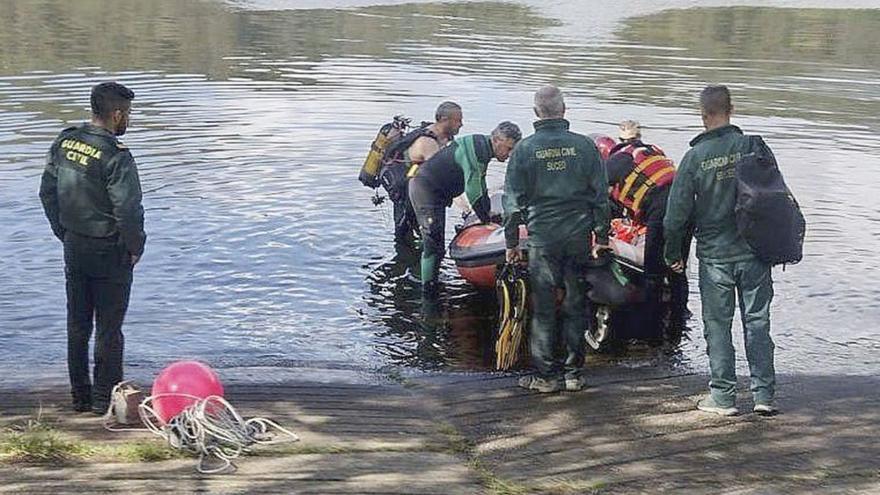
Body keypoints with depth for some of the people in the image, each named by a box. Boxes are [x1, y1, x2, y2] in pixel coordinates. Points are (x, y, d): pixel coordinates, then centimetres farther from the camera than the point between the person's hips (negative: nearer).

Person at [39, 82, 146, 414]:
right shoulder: (115, 156, -21)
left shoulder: (63, 143, 1)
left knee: (77, 325, 15)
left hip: (73, 248, 7)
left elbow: (47, 192, 9)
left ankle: (80, 395, 24)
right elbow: (128, 209, -22)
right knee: (108, 328, 5)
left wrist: (64, 233, 17)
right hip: (109, 251, -7)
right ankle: (105, 399, 12)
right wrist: (136, 248, -7)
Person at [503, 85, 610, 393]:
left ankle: (546, 375, 8)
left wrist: (511, 243, 7)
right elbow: (600, 194, 4)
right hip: (579, 235, 2)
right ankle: (574, 372, 14)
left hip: (542, 237, -2)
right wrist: (601, 236, 11)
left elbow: (513, 200, 0)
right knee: (575, 304, 10)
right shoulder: (584, 146, 2)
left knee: (543, 308, 4)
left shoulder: (524, 149, -2)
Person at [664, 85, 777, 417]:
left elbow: (677, 211, -4)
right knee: (757, 322, 9)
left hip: (714, 255, -2)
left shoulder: (694, 157, -7)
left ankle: (723, 396, 10)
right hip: (755, 251, 2)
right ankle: (764, 395, 10)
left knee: (717, 325, 7)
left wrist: (673, 254, 8)